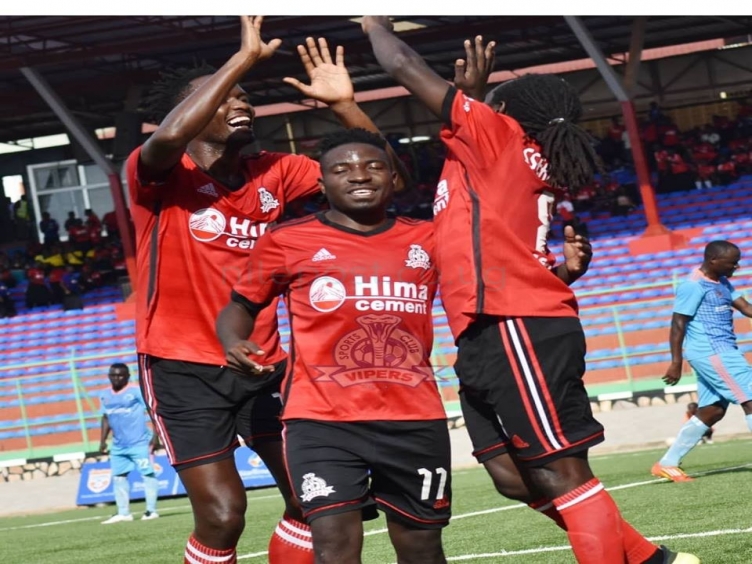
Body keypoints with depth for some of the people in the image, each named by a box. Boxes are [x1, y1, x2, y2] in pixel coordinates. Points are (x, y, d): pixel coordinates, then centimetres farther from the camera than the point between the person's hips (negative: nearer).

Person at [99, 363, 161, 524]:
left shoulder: (137, 392, -10)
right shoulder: (105, 395, 9)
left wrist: (155, 436, -16)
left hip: (140, 442, -6)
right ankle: (123, 513, 13)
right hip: (118, 445, 6)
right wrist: (103, 440, 12)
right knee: (118, 476, 7)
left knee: (147, 473, -3)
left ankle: (151, 510, 0)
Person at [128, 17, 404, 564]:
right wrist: (245, 58, -31)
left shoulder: (273, 174, 5)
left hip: (263, 364, 6)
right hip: (185, 369, -6)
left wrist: (344, 104, -11)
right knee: (223, 512, -15)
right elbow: (169, 137, -35)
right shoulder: (160, 176, -11)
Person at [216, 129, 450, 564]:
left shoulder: (427, 240, 11)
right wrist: (234, 342, -10)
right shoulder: (288, 241, 4)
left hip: (415, 418, 3)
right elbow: (243, 303, 12)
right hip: (323, 418, -3)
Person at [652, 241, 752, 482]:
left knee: (712, 410, 10)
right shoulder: (694, 286, -13)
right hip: (711, 352, -10)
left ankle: (667, 464, 14)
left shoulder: (722, 283, 15)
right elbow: (678, 324, -13)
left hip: (721, 352, 10)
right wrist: (676, 362, -14)